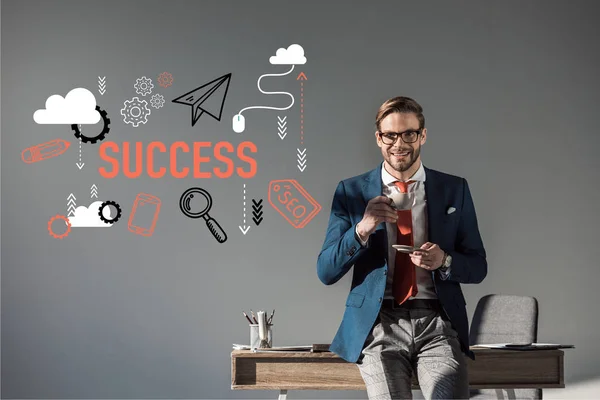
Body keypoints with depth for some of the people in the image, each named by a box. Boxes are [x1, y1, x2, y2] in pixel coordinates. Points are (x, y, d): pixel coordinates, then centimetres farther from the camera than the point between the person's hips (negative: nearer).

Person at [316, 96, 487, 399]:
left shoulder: (455, 190, 10)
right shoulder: (351, 192, 7)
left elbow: (478, 267, 13)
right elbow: (326, 272, 4)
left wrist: (444, 261, -9)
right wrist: (361, 229, -13)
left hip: (438, 323, 1)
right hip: (378, 325, -1)